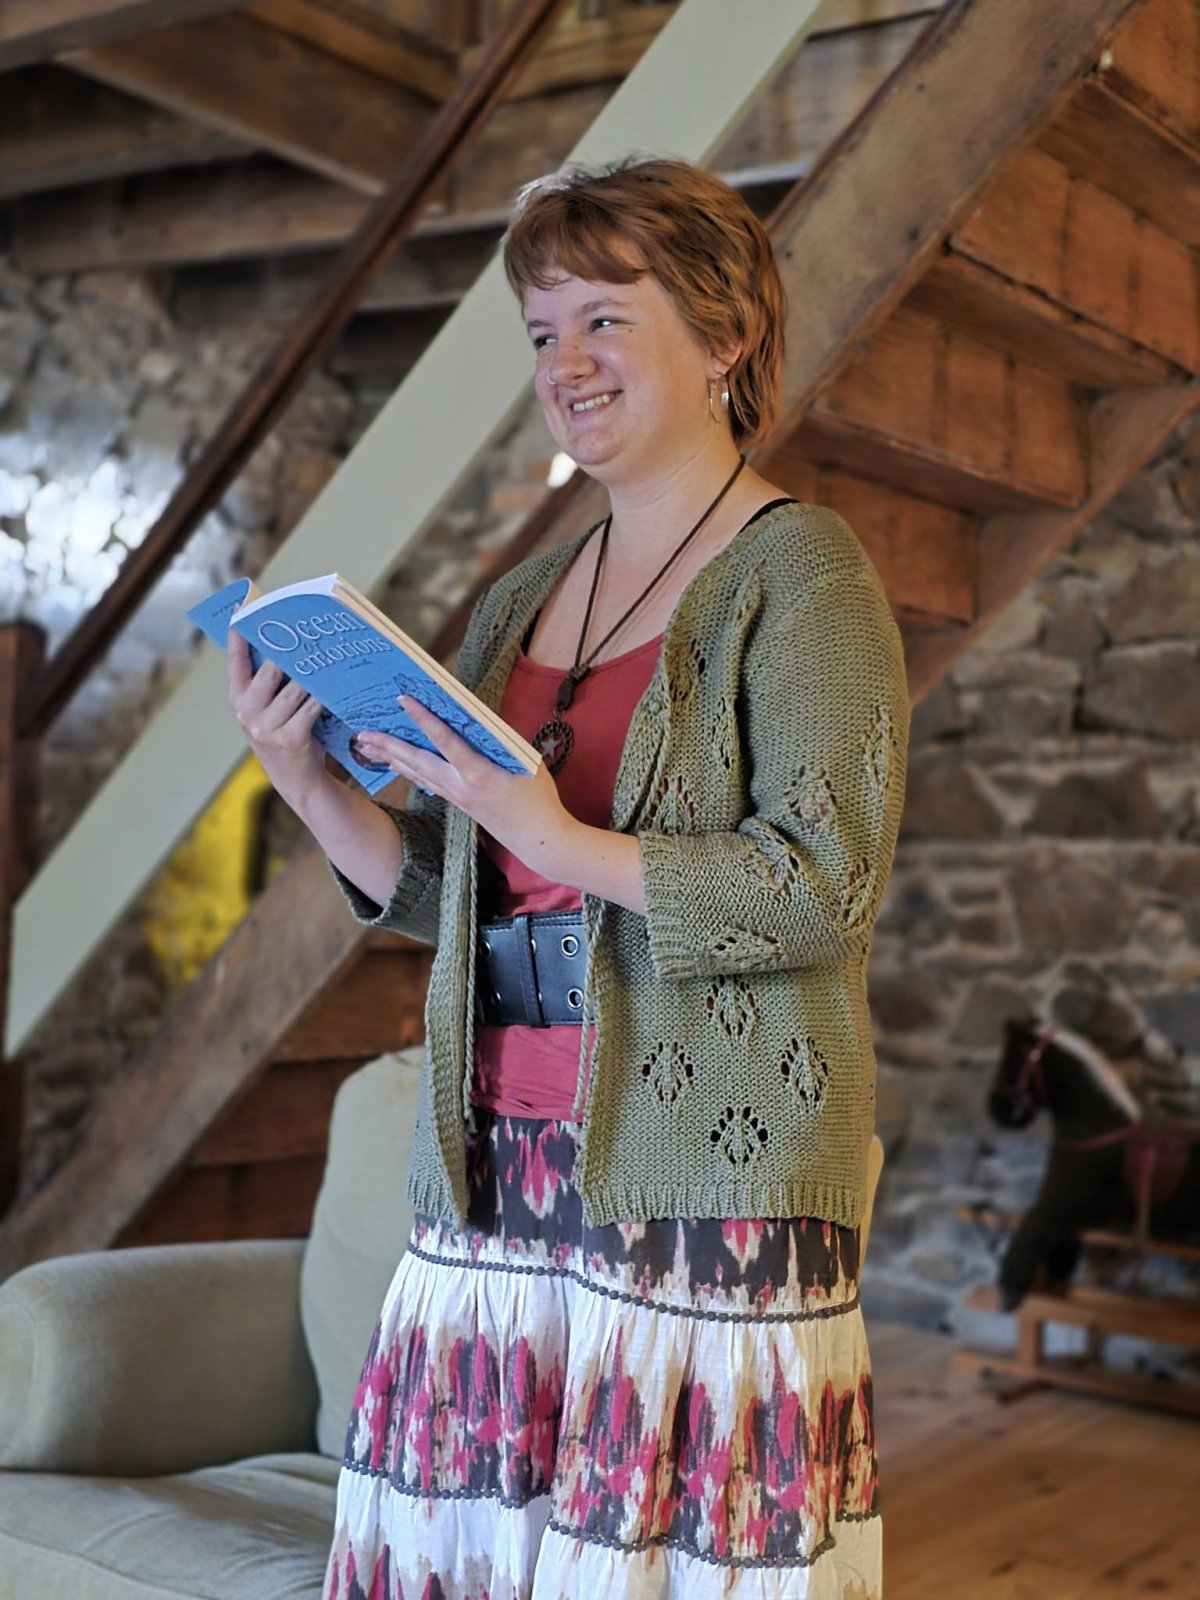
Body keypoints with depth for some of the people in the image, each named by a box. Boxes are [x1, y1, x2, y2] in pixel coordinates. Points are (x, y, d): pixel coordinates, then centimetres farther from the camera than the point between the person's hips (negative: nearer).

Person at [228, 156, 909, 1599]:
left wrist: (564, 842, -21)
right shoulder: (519, 603, 15)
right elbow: (445, 893, 16)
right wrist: (304, 781, 0)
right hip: (495, 1174, 6)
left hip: (701, 1178, -6)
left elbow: (827, 884, -14)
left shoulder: (798, 571, -5)